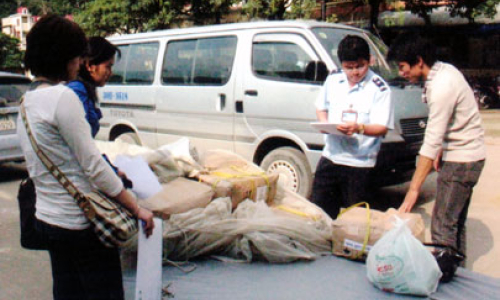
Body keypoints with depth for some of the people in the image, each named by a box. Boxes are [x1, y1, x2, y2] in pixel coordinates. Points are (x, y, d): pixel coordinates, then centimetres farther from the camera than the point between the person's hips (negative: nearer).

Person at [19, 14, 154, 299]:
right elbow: (93, 165, -19)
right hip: (80, 220, -9)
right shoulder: (63, 97, -17)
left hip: (47, 216, 9)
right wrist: (137, 208, -13)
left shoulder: (27, 101, 11)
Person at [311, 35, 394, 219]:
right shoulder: (332, 81, 6)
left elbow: (382, 128, -15)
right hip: (330, 157, 5)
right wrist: (324, 123, -2)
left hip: (359, 164, -5)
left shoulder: (379, 88, -10)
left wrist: (359, 128, -33)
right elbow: (321, 107, 20)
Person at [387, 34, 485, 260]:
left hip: (461, 160, -10)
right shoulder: (445, 70, 4)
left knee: (442, 227, -8)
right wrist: (442, 150, 7)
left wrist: (414, 189, -26)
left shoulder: (442, 87, -25)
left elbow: (431, 142, -27)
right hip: (467, 154, 10)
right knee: (456, 223, 18)